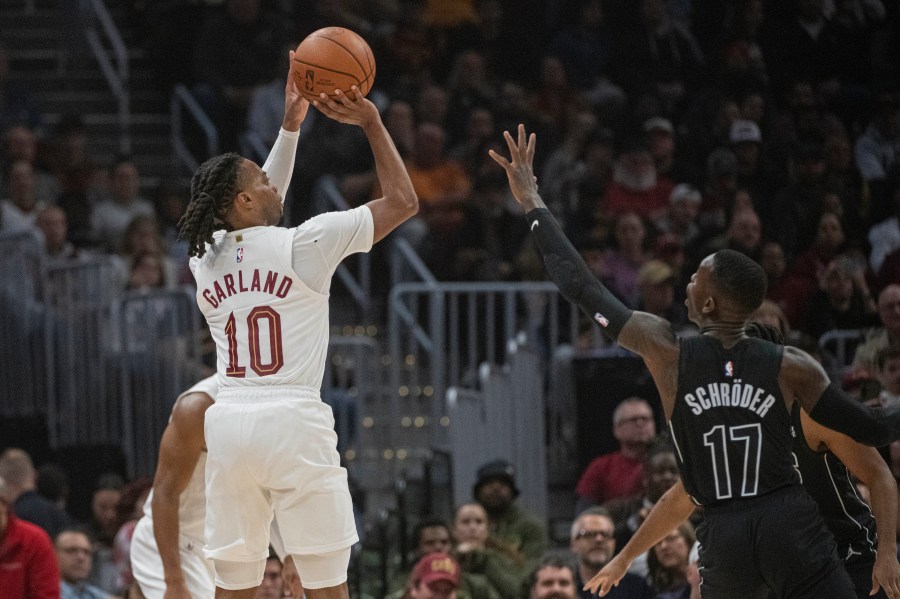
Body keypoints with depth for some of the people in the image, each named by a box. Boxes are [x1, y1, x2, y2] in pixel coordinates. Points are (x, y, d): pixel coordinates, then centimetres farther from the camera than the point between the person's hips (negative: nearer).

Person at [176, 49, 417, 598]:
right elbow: (403, 202, 2)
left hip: (228, 423, 6)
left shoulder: (207, 258, 12)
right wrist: (370, 121, 9)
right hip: (294, 422, -5)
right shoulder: (303, 245, -4)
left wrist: (290, 125, 34)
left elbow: (260, 215, 34)